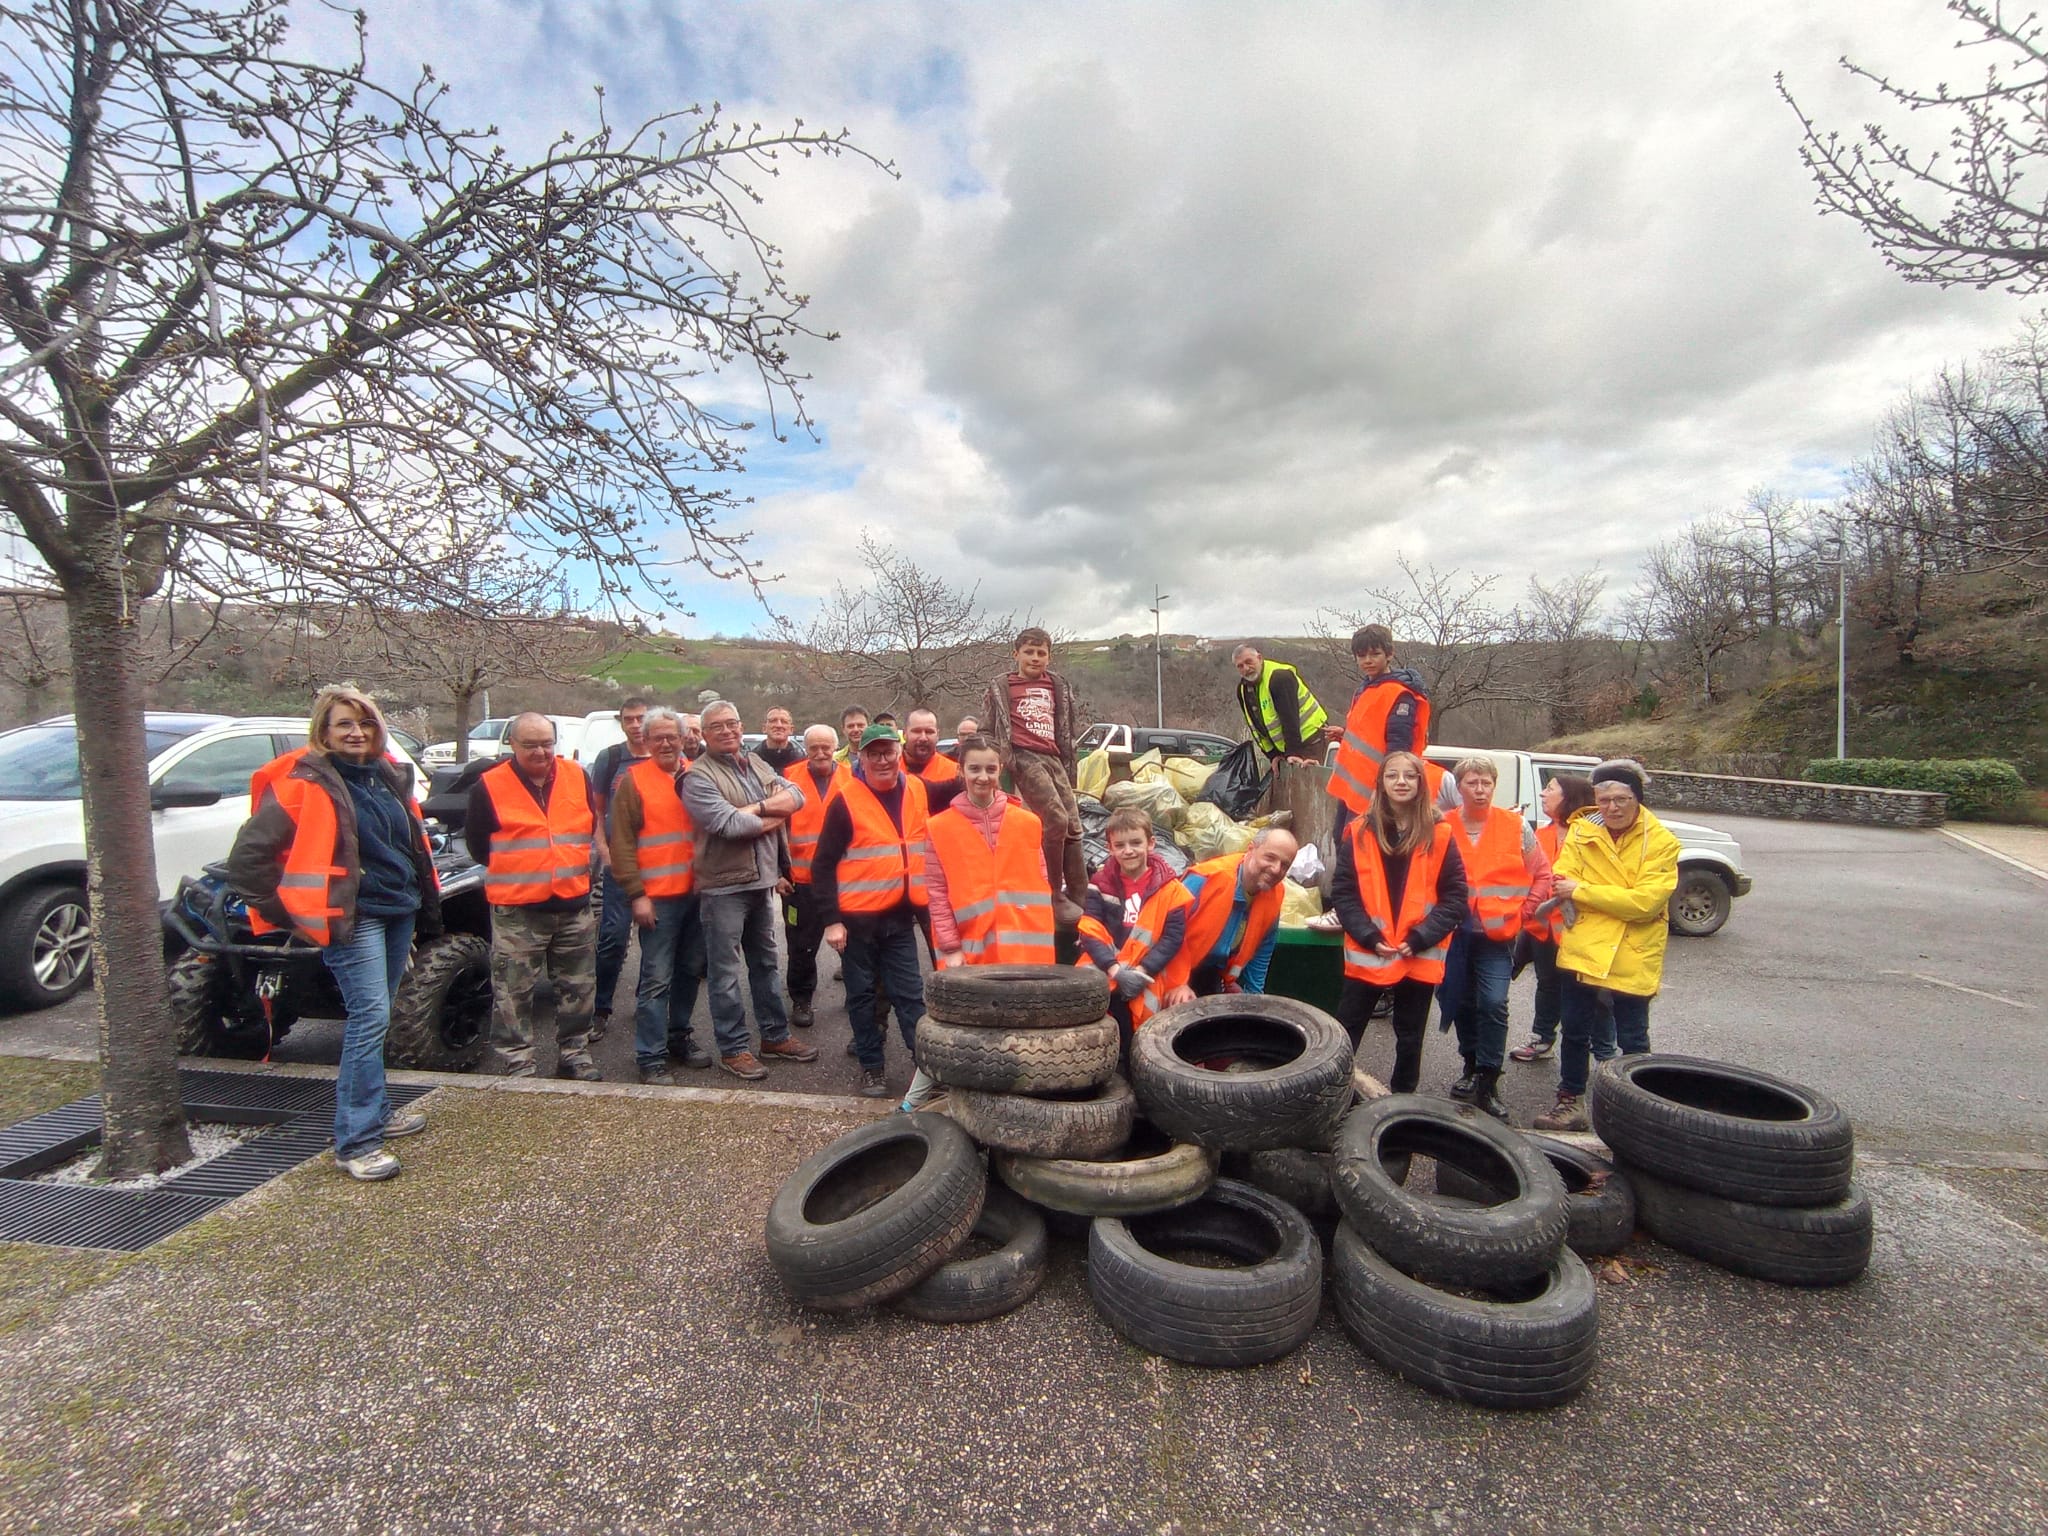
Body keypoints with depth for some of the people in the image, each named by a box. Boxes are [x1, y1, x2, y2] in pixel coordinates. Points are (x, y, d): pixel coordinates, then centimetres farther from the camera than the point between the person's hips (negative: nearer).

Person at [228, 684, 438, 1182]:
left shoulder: (387, 775, 11)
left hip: (399, 912, 7)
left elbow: (414, 842, 20)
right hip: (352, 918, -7)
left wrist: (428, 907, 19)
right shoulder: (306, 785, -10)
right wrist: (290, 914, -10)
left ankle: (374, 1111, 30)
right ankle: (355, 1143, -4)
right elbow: (248, 858, -12)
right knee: (370, 1017, -11)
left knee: (373, 1018, 17)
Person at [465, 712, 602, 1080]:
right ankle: (518, 1066, 17)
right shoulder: (489, 786, -5)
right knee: (513, 994, 4)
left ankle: (574, 1054, 27)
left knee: (579, 988, 13)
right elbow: (476, 842, 4)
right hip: (517, 910, -3)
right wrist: (513, 872, 8)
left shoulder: (578, 777, 4)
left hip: (574, 904, 4)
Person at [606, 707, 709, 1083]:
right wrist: (636, 894, -11)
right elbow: (622, 843, -6)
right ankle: (651, 1057, 9)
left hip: (697, 892, 5)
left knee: (691, 970, 15)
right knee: (656, 978, -1)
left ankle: (678, 1035, 31)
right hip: (657, 896, -5)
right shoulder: (633, 780, -3)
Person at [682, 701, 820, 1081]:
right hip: (723, 885, -7)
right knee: (726, 971, 3)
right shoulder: (698, 776, -10)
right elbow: (729, 824, -22)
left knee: (766, 963, 17)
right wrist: (775, 818, -7)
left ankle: (775, 1036, 29)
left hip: (762, 880, 7)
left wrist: (756, 807, -16)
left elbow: (794, 795, 1)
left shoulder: (755, 763, 12)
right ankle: (734, 1049, 15)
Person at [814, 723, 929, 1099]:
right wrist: (832, 920, -12)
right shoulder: (846, 801, -8)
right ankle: (871, 1066, 23)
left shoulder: (918, 791, 2)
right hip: (857, 918, -2)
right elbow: (823, 865, -8)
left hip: (900, 916, 3)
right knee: (861, 994, 10)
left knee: (910, 993, 7)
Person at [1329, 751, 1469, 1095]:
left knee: (1410, 1038, 15)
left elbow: (1455, 897, -2)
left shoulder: (1440, 836, -1)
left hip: (1420, 958, 1)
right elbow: (1342, 892, -3)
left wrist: (1420, 939, -12)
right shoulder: (1359, 832, -1)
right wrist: (1369, 937, -13)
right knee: (1344, 1034, 4)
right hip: (1366, 955, 0)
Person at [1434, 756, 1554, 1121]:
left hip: (1497, 935, -2)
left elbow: (1542, 876, 4)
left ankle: (1488, 1083, 1)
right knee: (1459, 1001, 12)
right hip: (1454, 933, 2)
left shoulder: (1516, 827, -1)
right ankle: (1472, 1065, 34)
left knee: (1493, 1003, -12)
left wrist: (1520, 914, -3)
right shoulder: (1443, 828, -1)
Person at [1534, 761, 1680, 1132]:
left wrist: (1581, 891, -17)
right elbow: (1562, 884, -7)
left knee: (1632, 1040, 10)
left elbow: (1646, 900, -18)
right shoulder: (1582, 831, 0)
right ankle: (1571, 1102, 28)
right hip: (1581, 950, 3)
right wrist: (1618, 903, -18)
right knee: (1575, 1031, 13)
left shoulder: (1662, 843, -7)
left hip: (1633, 958, -2)